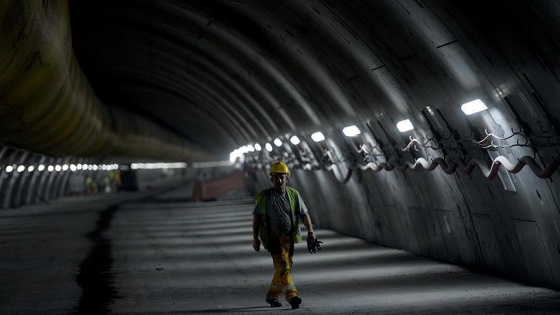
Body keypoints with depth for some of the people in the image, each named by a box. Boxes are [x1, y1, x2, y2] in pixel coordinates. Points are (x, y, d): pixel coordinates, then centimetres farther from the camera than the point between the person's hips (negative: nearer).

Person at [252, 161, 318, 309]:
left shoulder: (293, 195, 2)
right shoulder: (264, 196, -4)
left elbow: (304, 214, 0)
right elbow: (256, 218, 1)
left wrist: (310, 231, -14)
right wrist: (255, 238, -3)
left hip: (289, 237, 4)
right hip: (273, 238, -4)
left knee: (284, 268, 10)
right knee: (283, 267, -16)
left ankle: (272, 296, 27)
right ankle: (292, 296, -23)